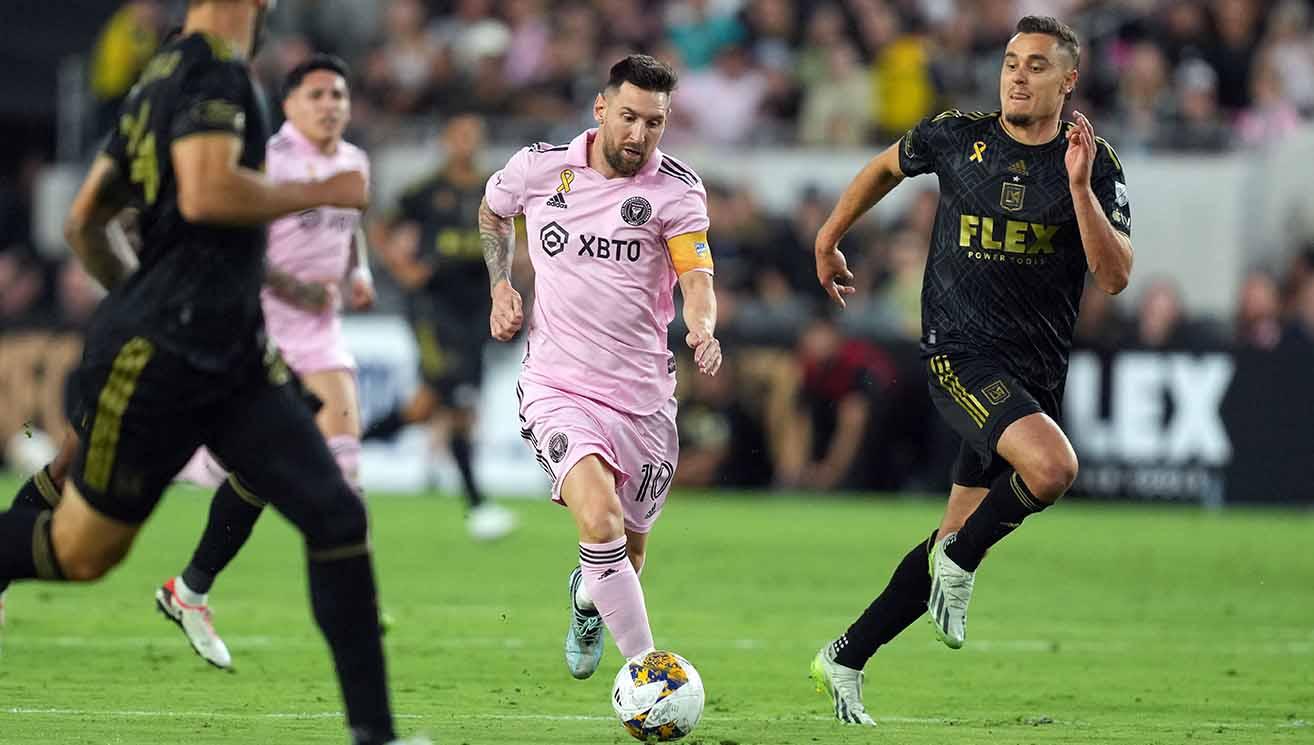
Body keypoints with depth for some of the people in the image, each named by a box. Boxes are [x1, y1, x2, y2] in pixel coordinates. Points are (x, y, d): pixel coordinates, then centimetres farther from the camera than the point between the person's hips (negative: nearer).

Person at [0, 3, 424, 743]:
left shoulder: (162, 78, 15)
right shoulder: (213, 69, -12)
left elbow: (84, 223, 20)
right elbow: (206, 193, -29)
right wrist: (322, 193, -16)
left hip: (235, 358, 9)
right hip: (156, 361, -9)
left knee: (337, 514, -5)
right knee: (79, 551, 4)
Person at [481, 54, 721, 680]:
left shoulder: (677, 189, -5)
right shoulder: (540, 167, -2)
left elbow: (696, 278, -12)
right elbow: (492, 211, 20)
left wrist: (702, 328, -33)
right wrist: (500, 286, 8)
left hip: (644, 397, 2)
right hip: (557, 387, -2)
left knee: (629, 550, 15)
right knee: (600, 517, -28)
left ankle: (587, 597, 52)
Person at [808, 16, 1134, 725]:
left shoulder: (1094, 162, 0)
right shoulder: (957, 136, 0)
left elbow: (1115, 277, -10)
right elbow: (887, 167, 21)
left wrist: (1081, 187, -21)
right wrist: (827, 239, 28)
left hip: (1036, 374, 3)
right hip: (961, 353, -3)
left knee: (958, 540, 8)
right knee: (1052, 465, -30)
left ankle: (845, 660, 24)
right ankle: (959, 563, -4)